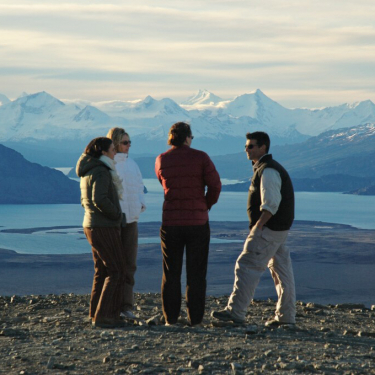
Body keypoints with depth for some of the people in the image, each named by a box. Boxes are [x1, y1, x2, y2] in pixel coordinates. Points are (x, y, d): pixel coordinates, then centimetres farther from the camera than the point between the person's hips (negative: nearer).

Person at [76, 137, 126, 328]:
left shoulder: (87, 173, 14)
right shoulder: (101, 172, -17)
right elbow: (100, 199, -29)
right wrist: (117, 214, -15)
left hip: (92, 226, 10)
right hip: (104, 228, -10)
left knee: (102, 271, 14)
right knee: (116, 271, -5)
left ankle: (96, 314, 17)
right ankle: (102, 316, -6)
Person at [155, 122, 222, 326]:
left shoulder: (161, 160, 1)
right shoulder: (200, 157, -6)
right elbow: (215, 184, -8)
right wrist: (206, 205, 6)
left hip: (170, 223, 2)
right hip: (198, 221, -2)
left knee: (171, 273, 9)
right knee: (196, 273, 6)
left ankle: (170, 318, 8)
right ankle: (195, 319, 6)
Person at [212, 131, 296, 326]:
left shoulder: (268, 171, -16)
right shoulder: (266, 169, 17)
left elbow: (271, 205, -24)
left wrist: (257, 226, -19)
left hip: (268, 230, -11)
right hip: (278, 230, 11)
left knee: (246, 266, -8)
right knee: (281, 270, 11)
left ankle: (235, 311, -8)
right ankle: (286, 315, 15)